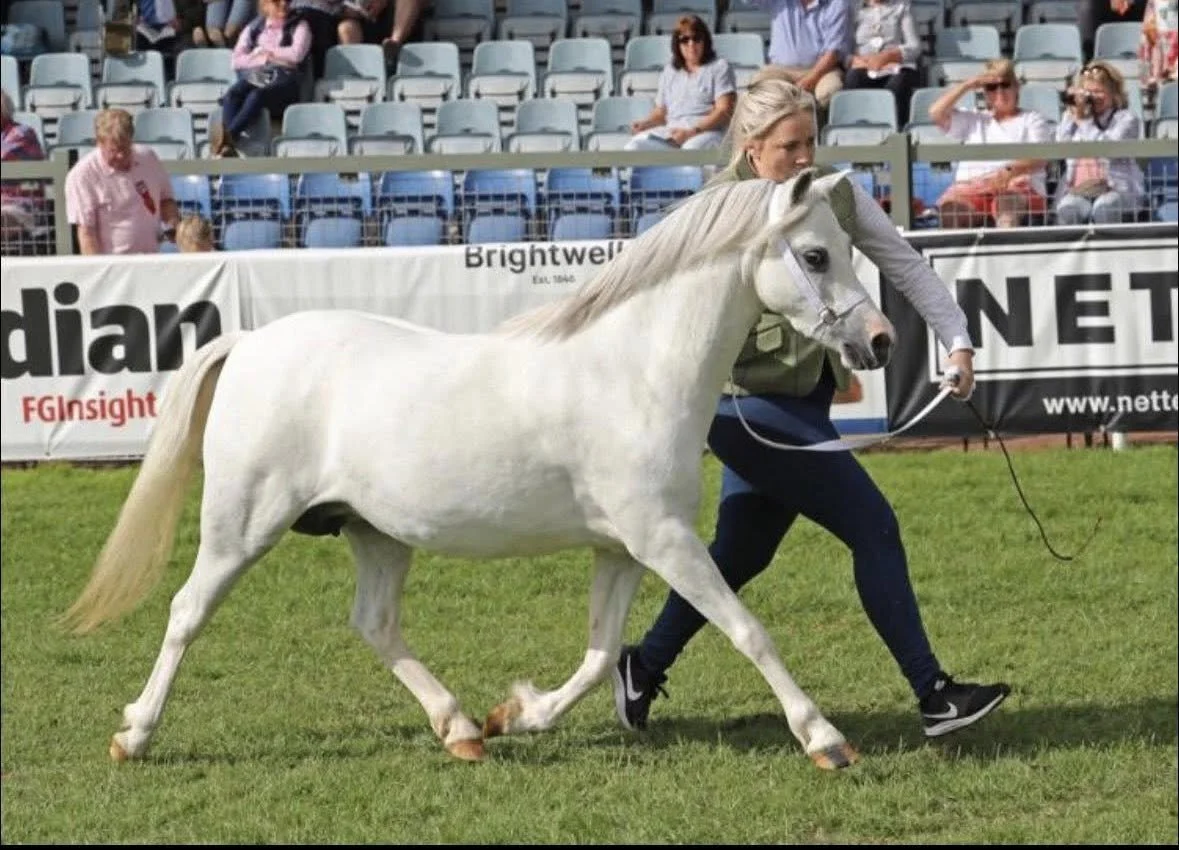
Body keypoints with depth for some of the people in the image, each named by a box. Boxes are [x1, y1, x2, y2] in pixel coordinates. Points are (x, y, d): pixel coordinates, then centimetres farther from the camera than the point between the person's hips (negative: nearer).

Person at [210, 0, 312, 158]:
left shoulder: (299, 26, 17)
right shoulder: (253, 29, 24)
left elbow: (296, 54, -2)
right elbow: (237, 60, 12)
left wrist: (264, 50, 6)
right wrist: (266, 58, 0)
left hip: (282, 81, -3)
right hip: (253, 77, 3)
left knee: (257, 95, -38)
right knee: (232, 93, -34)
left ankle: (229, 135, -63)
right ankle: (228, 147, -57)